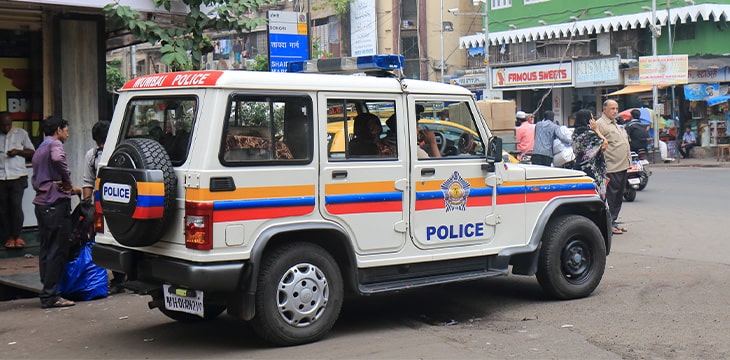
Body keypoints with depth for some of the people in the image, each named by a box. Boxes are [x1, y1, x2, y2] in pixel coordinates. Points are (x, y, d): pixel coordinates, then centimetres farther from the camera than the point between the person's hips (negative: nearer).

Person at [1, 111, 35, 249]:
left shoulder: (21, 133, 6)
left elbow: (32, 152, 10)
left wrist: (18, 151, -7)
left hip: (17, 176, -2)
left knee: (16, 206, -7)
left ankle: (17, 235, 3)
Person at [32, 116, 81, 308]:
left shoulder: (39, 150, 25)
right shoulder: (55, 144, -5)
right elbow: (58, 159, -30)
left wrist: (69, 189, 21)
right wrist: (67, 181, -16)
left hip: (41, 204, 10)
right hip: (56, 204, -10)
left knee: (46, 249, 12)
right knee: (57, 250, -8)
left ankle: (47, 293, 15)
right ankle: (50, 296, -8)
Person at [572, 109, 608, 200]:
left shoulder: (575, 133, 10)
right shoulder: (589, 133, -16)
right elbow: (605, 144, -8)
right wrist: (596, 129, -3)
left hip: (579, 168, 9)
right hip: (591, 171, -9)